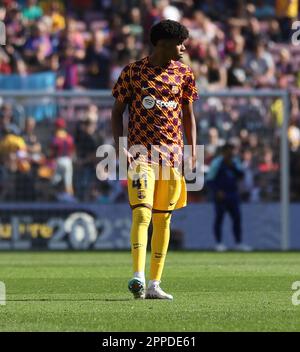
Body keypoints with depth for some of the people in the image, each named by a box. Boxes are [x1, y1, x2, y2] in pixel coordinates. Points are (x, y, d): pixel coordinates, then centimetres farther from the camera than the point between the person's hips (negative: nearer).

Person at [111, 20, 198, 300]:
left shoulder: (183, 74, 8)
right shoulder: (133, 71, 0)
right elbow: (117, 110, 4)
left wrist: (192, 149, 6)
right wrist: (119, 146, -8)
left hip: (172, 153, 4)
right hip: (140, 152, -3)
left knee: (163, 219, 5)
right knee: (142, 213, -17)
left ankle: (154, 284, 9)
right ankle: (138, 277, -26)